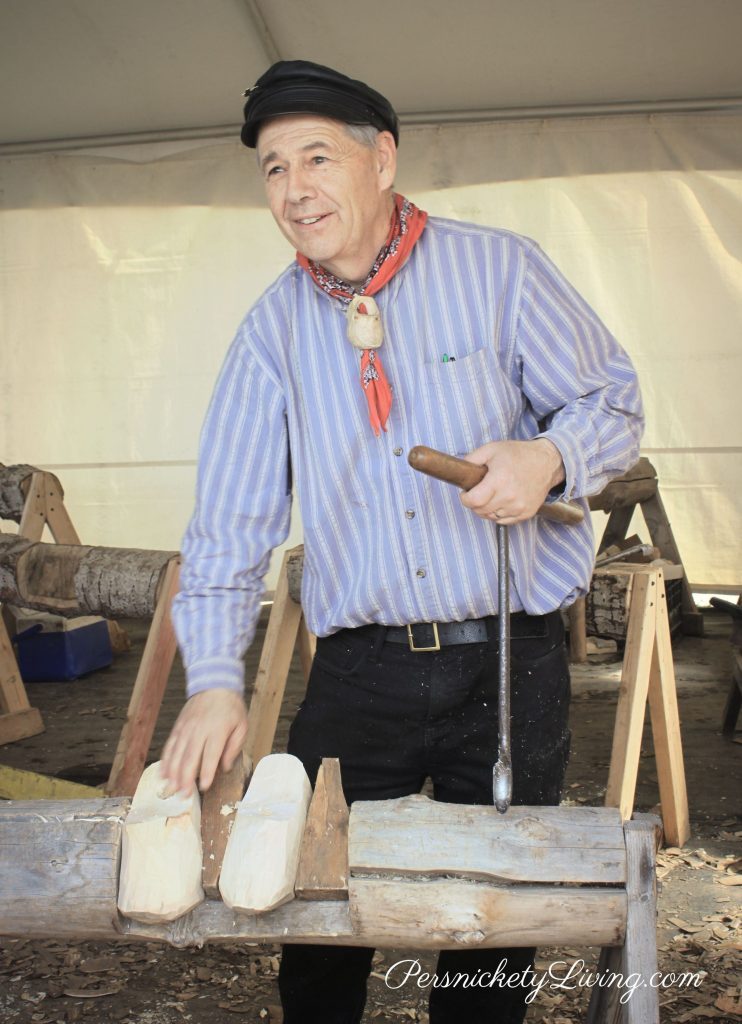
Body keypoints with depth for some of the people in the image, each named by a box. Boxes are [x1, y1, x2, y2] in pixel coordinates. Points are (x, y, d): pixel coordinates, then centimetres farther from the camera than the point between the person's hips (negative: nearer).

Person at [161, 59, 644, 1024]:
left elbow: (612, 401, 2)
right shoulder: (274, 326, 4)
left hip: (509, 662, -1)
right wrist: (215, 678, -9)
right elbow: (231, 514, 0)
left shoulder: (499, 269, -3)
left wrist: (549, 456, -21)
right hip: (359, 672, 2)